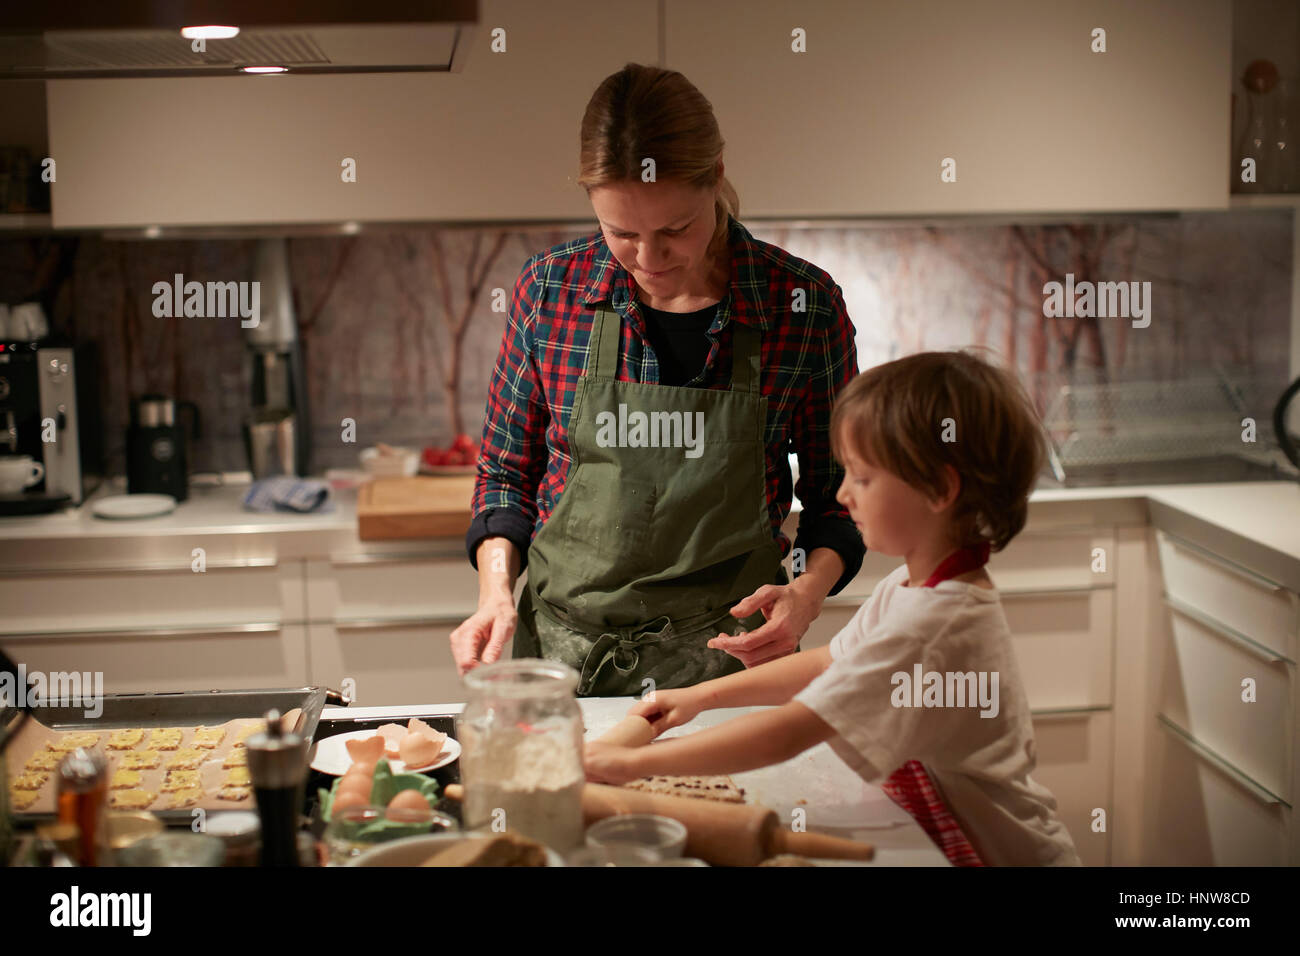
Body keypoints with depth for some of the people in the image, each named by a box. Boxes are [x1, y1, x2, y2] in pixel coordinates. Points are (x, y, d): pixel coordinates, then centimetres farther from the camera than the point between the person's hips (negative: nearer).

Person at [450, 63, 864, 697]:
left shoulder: (804, 304, -5)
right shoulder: (548, 288, -1)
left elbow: (837, 495, 6)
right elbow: (506, 471, 11)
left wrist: (808, 592, -12)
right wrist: (496, 590, -4)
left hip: (729, 658, -1)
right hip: (561, 653, 2)